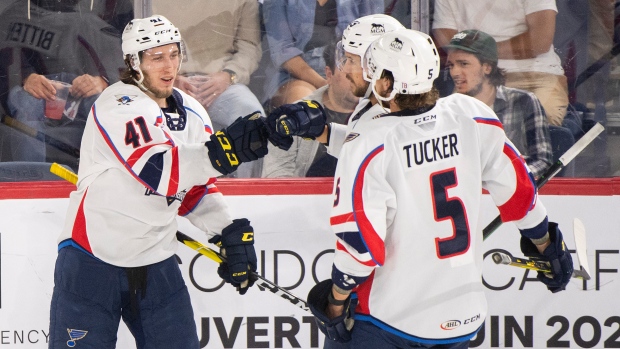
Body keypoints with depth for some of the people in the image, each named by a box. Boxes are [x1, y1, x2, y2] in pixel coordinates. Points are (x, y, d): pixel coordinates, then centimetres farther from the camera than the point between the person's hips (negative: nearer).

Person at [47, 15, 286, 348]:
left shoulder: (191, 112, 6)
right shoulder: (117, 106, -18)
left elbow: (196, 188, 16)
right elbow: (157, 171, -32)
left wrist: (230, 231, 1)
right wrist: (223, 151, -43)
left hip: (156, 264, 6)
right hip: (93, 260, -6)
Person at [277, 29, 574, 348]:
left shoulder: (368, 144, -18)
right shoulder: (472, 116, -5)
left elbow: (359, 240, -18)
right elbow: (518, 190, 6)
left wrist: (335, 302, -3)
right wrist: (546, 245, 22)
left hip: (390, 321, -5)